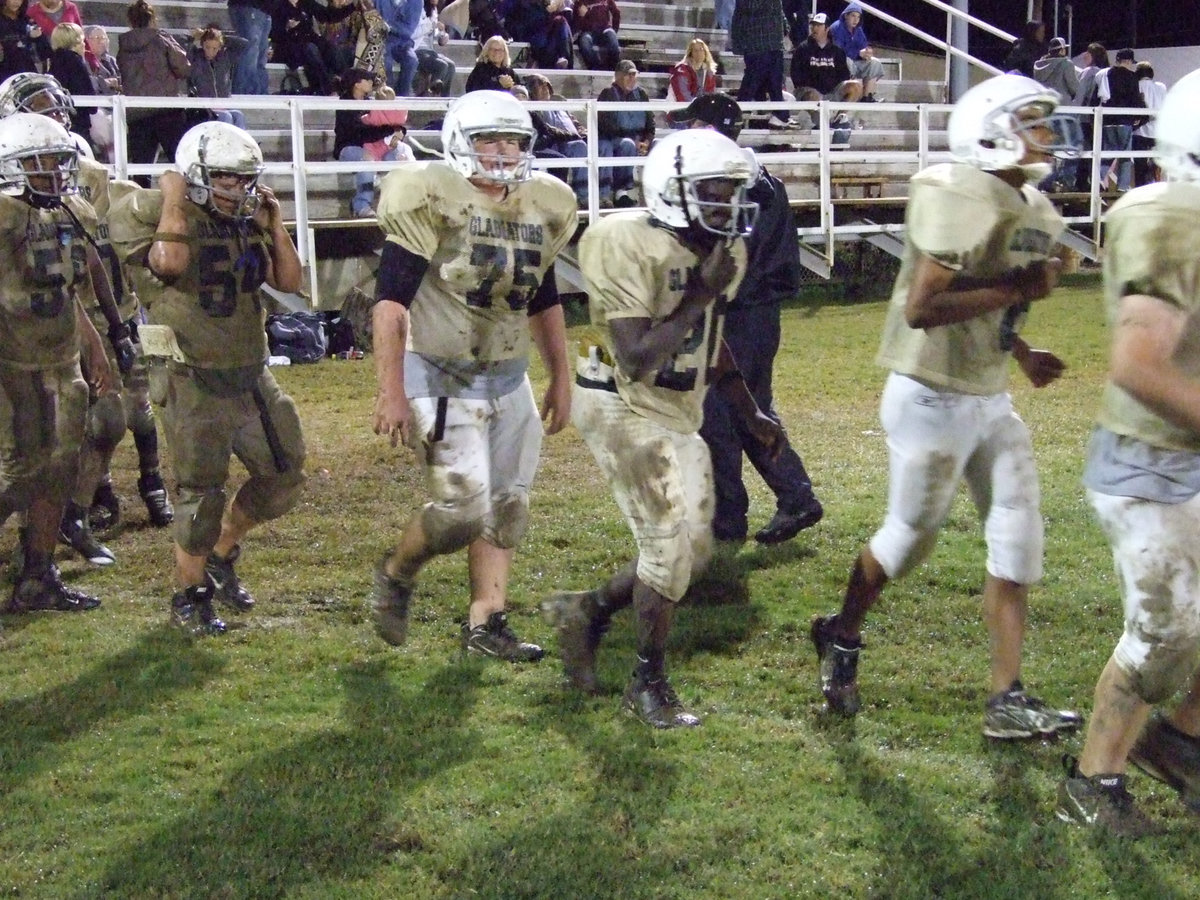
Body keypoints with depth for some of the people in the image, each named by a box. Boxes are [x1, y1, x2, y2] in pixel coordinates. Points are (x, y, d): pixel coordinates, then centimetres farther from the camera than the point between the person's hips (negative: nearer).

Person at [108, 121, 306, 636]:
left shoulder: (247, 222, 9)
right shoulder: (149, 212, -10)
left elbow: (288, 281, 8)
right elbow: (169, 262, -31)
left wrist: (273, 222, 1)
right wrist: (173, 198, -19)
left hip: (251, 374, 7)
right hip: (193, 380, -7)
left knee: (283, 475, 12)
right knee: (201, 492, -2)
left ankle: (220, 556, 33)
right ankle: (189, 596, 17)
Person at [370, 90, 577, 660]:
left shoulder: (542, 207, 6)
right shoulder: (435, 200, -15)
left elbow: (545, 302, 18)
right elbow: (391, 301, -16)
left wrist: (560, 379, 19)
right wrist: (391, 391, -21)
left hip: (509, 378, 7)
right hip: (443, 379, -7)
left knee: (506, 506, 8)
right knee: (462, 511, -9)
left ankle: (486, 624, 18)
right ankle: (396, 573, 19)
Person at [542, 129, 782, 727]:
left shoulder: (724, 251, 3)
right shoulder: (632, 246, -23)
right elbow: (637, 358, -27)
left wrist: (751, 415, 16)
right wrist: (700, 298, -26)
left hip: (680, 414, 9)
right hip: (622, 408, -8)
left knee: (691, 551, 11)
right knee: (670, 542, -11)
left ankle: (587, 610, 32)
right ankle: (648, 684, 7)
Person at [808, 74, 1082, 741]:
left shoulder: (1036, 212, 9)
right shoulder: (962, 200, -21)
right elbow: (921, 308, -28)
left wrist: (1020, 352, 5)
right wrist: (1014, 288, -23)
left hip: (990, 398, 9)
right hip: (934, 398, -9)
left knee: (1018, 535, 4)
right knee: (910, 535, 7)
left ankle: (1007, 700, 10)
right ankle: (840, 638, 35)